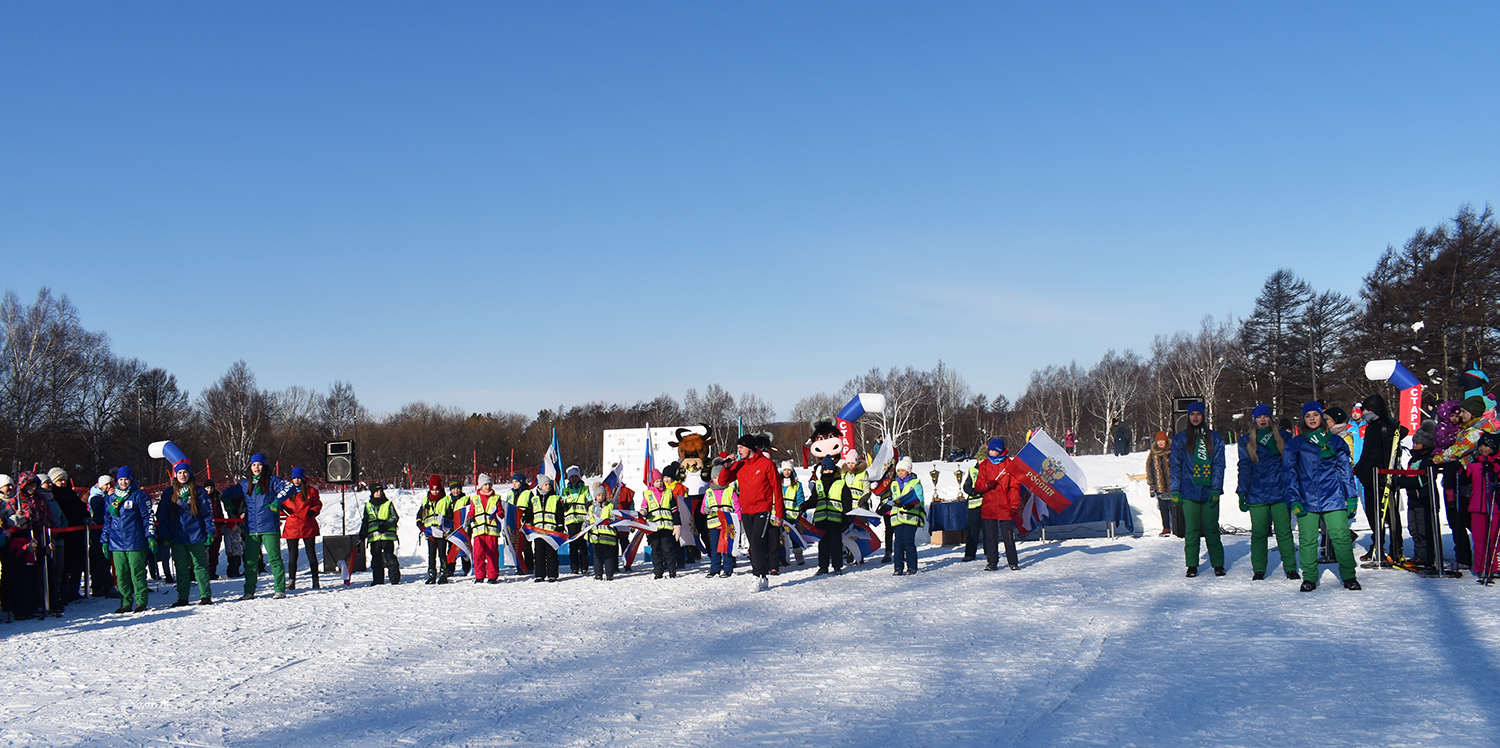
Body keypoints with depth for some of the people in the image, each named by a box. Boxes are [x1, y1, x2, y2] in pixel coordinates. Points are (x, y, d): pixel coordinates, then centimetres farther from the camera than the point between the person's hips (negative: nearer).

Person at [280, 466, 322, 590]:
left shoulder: (311, 491, 3)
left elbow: (318, 504, 11)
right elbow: (282, 507, 15)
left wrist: (314, 511, -9)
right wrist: (282, 511, -7)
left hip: (308, 527, -1)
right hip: (292, 527, 1)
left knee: (311, 554, 4)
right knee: (292, 555, 4)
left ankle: (315, 580, 11)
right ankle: (291, 581, 10)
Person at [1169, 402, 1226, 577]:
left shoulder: (1214, 438, 8)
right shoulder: (1180, 438, 7)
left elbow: (1219, 465, 5)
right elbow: (1175, 465, 6)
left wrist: (1216, 489, -5)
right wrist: (1175, 490, -2)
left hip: (1209, 491, 0)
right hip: (1189, 492, 0)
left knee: (1212, 528, 2)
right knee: (1191, 529, 1)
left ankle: (1218, 564, 10)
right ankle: (1192, 565, 8)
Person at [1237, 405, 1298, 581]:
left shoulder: (1283, 437, 8)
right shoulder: (1247, 441, 9)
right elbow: (1244, 468, 9)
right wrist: (1242, 493, 2)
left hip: (1280, 493, 0)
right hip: (1257, 494, 0)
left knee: (1284, 532, 0)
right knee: (1258, 533, 3)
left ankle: (1290, 568, 10)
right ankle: (1258, 569, 11)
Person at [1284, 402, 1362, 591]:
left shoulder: (1335, 441, 9)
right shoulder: (1295, 444, 8)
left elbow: (1346, 470, 12)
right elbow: (1288, 473, 7)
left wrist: (1352, 498, 6)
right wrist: (1293, 500, -2)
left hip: (1333, 498, 0)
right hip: (1306, 500, 0)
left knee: (1341, 538, -3)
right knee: (1308, 540, 2)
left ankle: (1349, 577, 9)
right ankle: (1309, 578, 14)